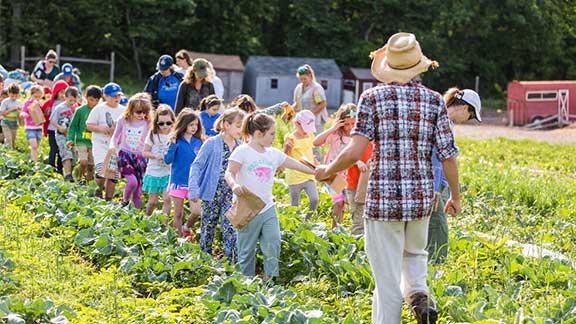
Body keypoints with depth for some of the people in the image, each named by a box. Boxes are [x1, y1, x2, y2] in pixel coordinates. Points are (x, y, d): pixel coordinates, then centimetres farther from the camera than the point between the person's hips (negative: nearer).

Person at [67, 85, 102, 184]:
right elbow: (73, 126, 3)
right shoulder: (80, 110, -3)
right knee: (83, 162, -16)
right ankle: (81, 179, 6)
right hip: (81, 142, -2)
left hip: (94, 143, 2)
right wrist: (70, 139, -6)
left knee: (91, 166, 7)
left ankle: (89, 182, 23)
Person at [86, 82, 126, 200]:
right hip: (101, 145, -4)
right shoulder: (99, 109, -3)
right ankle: (99, 189, 10)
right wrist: (101, 128, -18)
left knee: (113, 174, 5)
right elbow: (89, 125, -2)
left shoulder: (123, 110, 9)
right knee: (102, 171, -20)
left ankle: (108, 199, 17)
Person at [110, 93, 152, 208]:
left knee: (138, 187, 3)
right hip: (125, 154, -2)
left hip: (140, 157, 2)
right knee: (132, 181, -22)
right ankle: (125, 201, 5)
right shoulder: (123, 120, 0)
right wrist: (112, 145, -7)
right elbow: (115, 136, 11)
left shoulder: (147, 124, 0)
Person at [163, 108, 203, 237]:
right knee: (178, 214, 8)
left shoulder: (198, 142, 3)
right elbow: (168, 160, -15)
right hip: (178, 181, -2)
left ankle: (187, 229, 19)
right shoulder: (176, 141, -8)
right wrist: (172, 145, -26)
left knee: (196, 212, -9)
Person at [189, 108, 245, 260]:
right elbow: (197, 166, -10)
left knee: (230, 229, -3)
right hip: (212, 194, -3)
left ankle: (231, 261, 0)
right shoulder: (212, 143, -10)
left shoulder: (240, 146, 4)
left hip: (230, 195, 3)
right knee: (208, 227, 9)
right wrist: (194, 190, -19)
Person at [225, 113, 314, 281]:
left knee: (273, 245, -5)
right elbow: (229, 173, -15)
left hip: (268, 208, 5)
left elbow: (297, 165, 15)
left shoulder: (274, 154, 10)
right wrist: (234, 185, -36)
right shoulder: (242, 152, -7)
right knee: (247, 251, 4)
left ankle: (270, 279, 2)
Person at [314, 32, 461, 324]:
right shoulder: (434, 100, 2)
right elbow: (448, 156, 0)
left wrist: (327, 171, 5)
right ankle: (419, 294, 1)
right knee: (414, 253, 28)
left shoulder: (373, 97, -5)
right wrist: (455, 196, 15)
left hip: (383, 199, -3)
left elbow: (355, 151, -13)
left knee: (387, 279, 4)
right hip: (421, 198, 3)